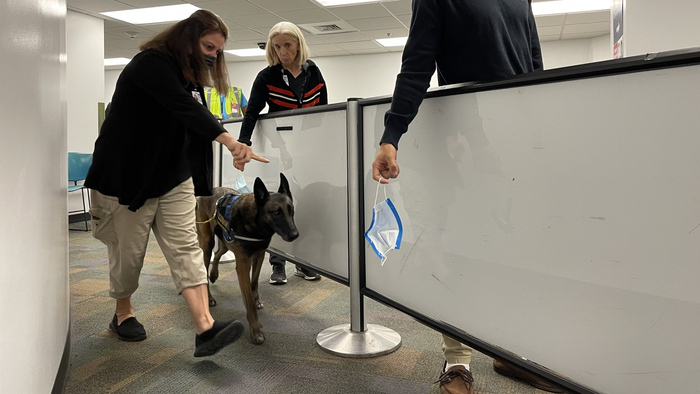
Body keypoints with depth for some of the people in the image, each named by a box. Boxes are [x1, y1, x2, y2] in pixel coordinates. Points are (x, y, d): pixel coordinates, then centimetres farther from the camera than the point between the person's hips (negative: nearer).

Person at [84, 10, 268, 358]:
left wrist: (233, 150, 0)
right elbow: (184, 107, -33)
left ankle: (205, 328, -15)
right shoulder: (151, 64, -15)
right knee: (129, 251, 6)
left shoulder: (188, 75, 13)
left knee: (185, 246, -8)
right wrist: (227, 140, -45)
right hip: (128, 176, -7)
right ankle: (123, 314, 32)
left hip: (174, 177, 7)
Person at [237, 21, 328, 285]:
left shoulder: (313, 73, 6)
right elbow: (252, 113, -10)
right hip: (280, 150, -2)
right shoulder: (267, 77, -3)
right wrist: (243, 143, -24)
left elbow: (324, 110, 10)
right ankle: (278, 265, 9)